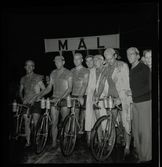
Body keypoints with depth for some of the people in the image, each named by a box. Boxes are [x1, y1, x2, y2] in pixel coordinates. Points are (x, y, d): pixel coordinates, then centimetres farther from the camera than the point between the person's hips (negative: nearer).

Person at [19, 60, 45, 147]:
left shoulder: (37, 77, 0)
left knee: (36, 123, -6)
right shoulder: (23, 79, 13)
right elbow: (20, 91, 20)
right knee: (26, 123, 3)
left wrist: (35, 98, -11)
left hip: (35, 102, -4)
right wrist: (22, 99, 2)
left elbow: (44, 90, -2)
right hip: (26, 103, 4)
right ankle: (28, 141, 13)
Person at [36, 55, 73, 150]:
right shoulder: (53, 73, 13)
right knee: (54, 123, 1)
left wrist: (61, 98, -22)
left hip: (64, 99, -3)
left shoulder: (68, 73, -1)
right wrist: (40, 95, 0)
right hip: (54, 99, 4)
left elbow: (70, 88, -9)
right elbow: (49, 88, 14)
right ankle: (54, 143, 8)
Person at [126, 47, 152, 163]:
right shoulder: (131, 70, 14)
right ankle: (138, 152, 25)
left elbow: (149, 85, -16)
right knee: (136, 128, 11)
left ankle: (146, 156, 9)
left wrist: (133, 93, -19)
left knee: (144, 129, -2)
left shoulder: (144, 68, -8)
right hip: (135, 102, 7)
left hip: (145, 102, -7)